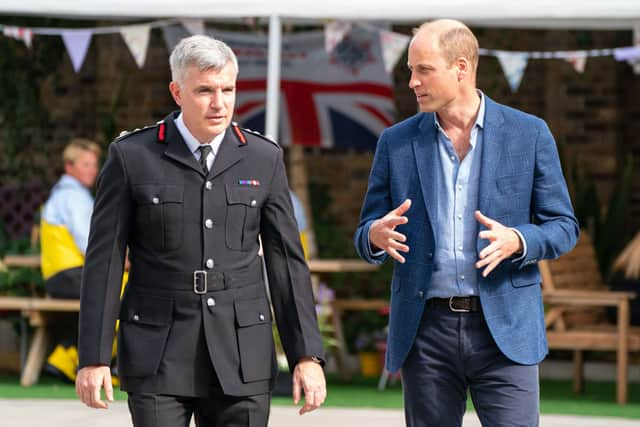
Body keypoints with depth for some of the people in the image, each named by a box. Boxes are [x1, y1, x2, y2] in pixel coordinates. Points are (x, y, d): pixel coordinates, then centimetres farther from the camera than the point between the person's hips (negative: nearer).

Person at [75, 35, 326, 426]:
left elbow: (287, 261, 6)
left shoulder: (264, 159, 6)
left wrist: (308, 355, 0)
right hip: (158, 354, -2)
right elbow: (104, 260, 0)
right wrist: (94, 358, -4)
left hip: (241, 354, 2)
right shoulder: (132, 156, -1)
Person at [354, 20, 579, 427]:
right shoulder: (397, 143, 7)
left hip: (505, 328, -2)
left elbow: (563, 226, 4)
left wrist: (516, 241, -17)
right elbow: (367, 233, 11)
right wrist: (376, 236, -14)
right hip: (426, 330, 2)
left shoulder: (529, 134, 1)